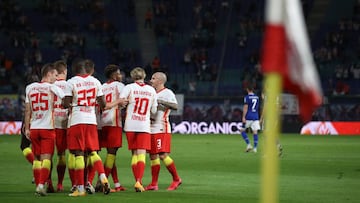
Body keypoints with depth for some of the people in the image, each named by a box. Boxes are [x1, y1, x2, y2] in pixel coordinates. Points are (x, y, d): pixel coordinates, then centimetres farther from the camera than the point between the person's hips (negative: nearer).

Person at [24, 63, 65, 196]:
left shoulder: (30, 88, 7)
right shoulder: (52, 88, -5)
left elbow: (27, 110, 8)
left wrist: (27, 128, 12)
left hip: (34, 128, 4)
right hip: (48, 128, -4)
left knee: (37, 158, 12)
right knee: (46, 158, -4)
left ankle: (38, 184, 12)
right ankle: (41, 185, -16)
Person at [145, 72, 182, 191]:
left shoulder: (167, 93, -7)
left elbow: (175, 106, -23)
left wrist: (160, 101, -28)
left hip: (162, 129, -9)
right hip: (151, 128, 9)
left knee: (163, 155, -13)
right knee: (153, 156, 6)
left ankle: (176, 179, 1)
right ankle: (154, 184, 8)